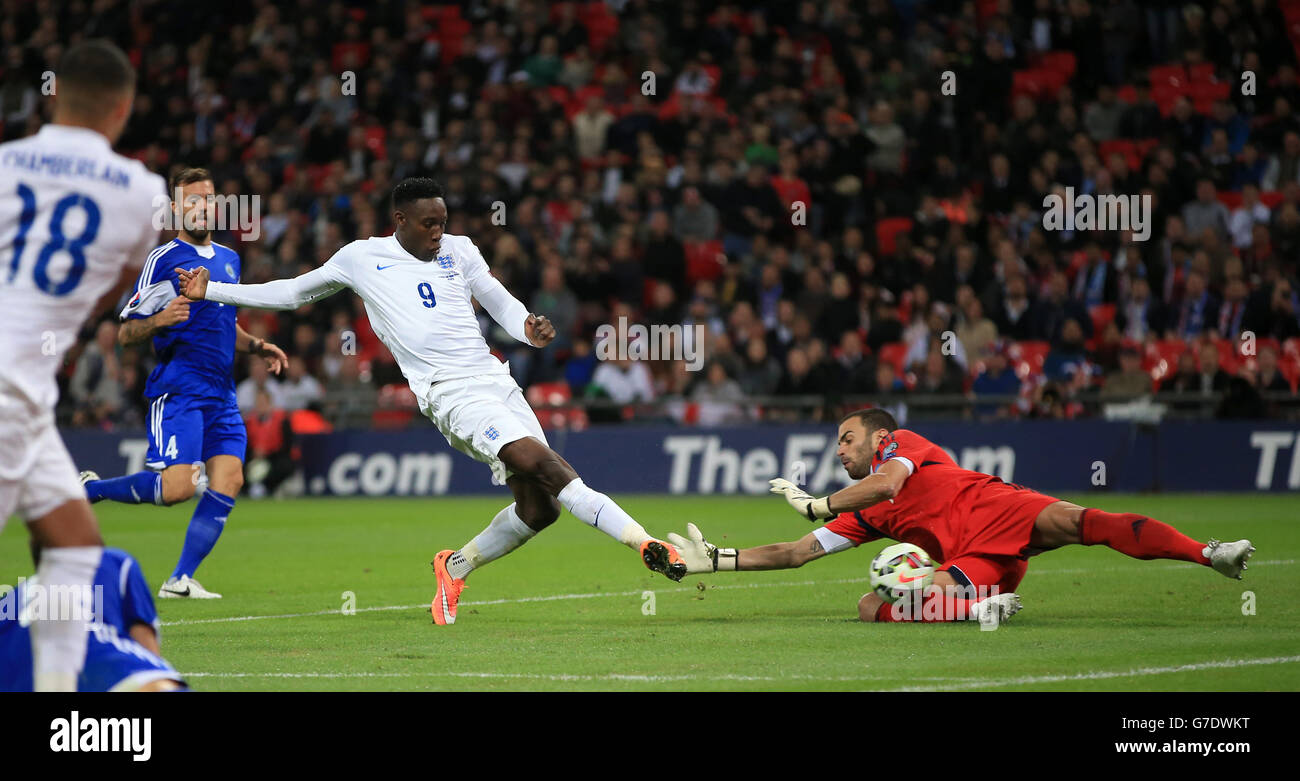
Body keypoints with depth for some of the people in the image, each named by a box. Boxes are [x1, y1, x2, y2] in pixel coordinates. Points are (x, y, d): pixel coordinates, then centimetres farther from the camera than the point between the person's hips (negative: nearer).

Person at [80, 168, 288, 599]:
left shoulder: (229, 258, 17)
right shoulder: (164, 259, -6)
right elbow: (126, 333, -8)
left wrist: (257, 346, 14)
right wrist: (159, 320, -27)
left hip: (220, 393, 7)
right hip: (177, 389, -7)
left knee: (229, 480, -7)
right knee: (177, 487, -18)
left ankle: (181, 579, -1)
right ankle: (88, 489, 5)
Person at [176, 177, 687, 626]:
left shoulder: (458, 251, 17)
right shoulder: (360, 258, 11)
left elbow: (503, 305, 19)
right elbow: (291, 293, 24)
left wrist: (530, 329, -4)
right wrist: (209, 291, 23)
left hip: (496, 380, 5)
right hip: (450, 394, -5)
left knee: (538, 507, -3)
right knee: (538, 461, -27)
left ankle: (456, 566, 22)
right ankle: (644, 543, -32)